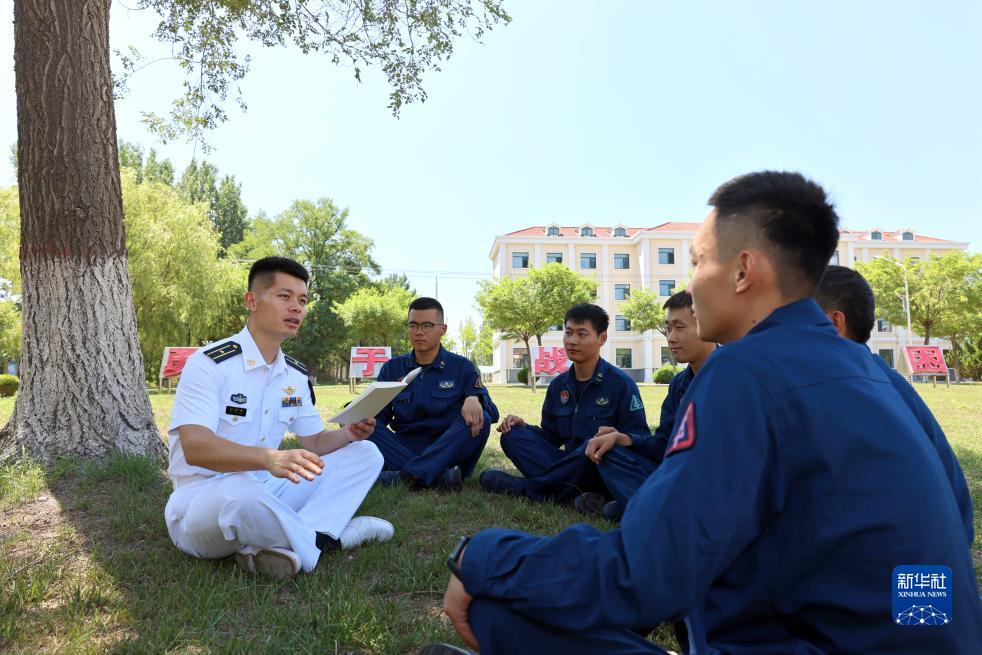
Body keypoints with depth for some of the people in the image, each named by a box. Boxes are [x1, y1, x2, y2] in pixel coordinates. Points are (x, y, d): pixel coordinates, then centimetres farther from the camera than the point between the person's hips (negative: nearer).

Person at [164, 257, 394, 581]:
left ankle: (283, 545, -24)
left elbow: (314, 442, 13)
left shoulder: (296, 375, 8)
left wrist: (349, 433, -11)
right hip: (202, 500, -7)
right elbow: (194, 448, -27)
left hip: (264, 492, 7)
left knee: (365, 453, -3)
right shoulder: (209, 363, -14)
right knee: (242, 492, -43)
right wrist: (270, 458, -44)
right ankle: (321, 539, -13)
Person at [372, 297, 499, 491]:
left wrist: (474, 400, -28)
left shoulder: (462, 367, 4)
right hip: (406, 449, 2)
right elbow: (378, 415, 1)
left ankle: (405, 476, -37)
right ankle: (440, 477, -34)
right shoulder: (392, 369, 10)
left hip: (448, 452, -1)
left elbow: (491, 413, -4)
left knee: (480, 420, -28)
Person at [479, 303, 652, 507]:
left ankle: (523, 487, -21)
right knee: (512, 435, -11)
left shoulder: (621, 384, -7)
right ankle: (576, 494, -29)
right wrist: (524, 427, -6)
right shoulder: (558, 385, 11)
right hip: (570, 465, 6)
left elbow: (641, 440, -11)